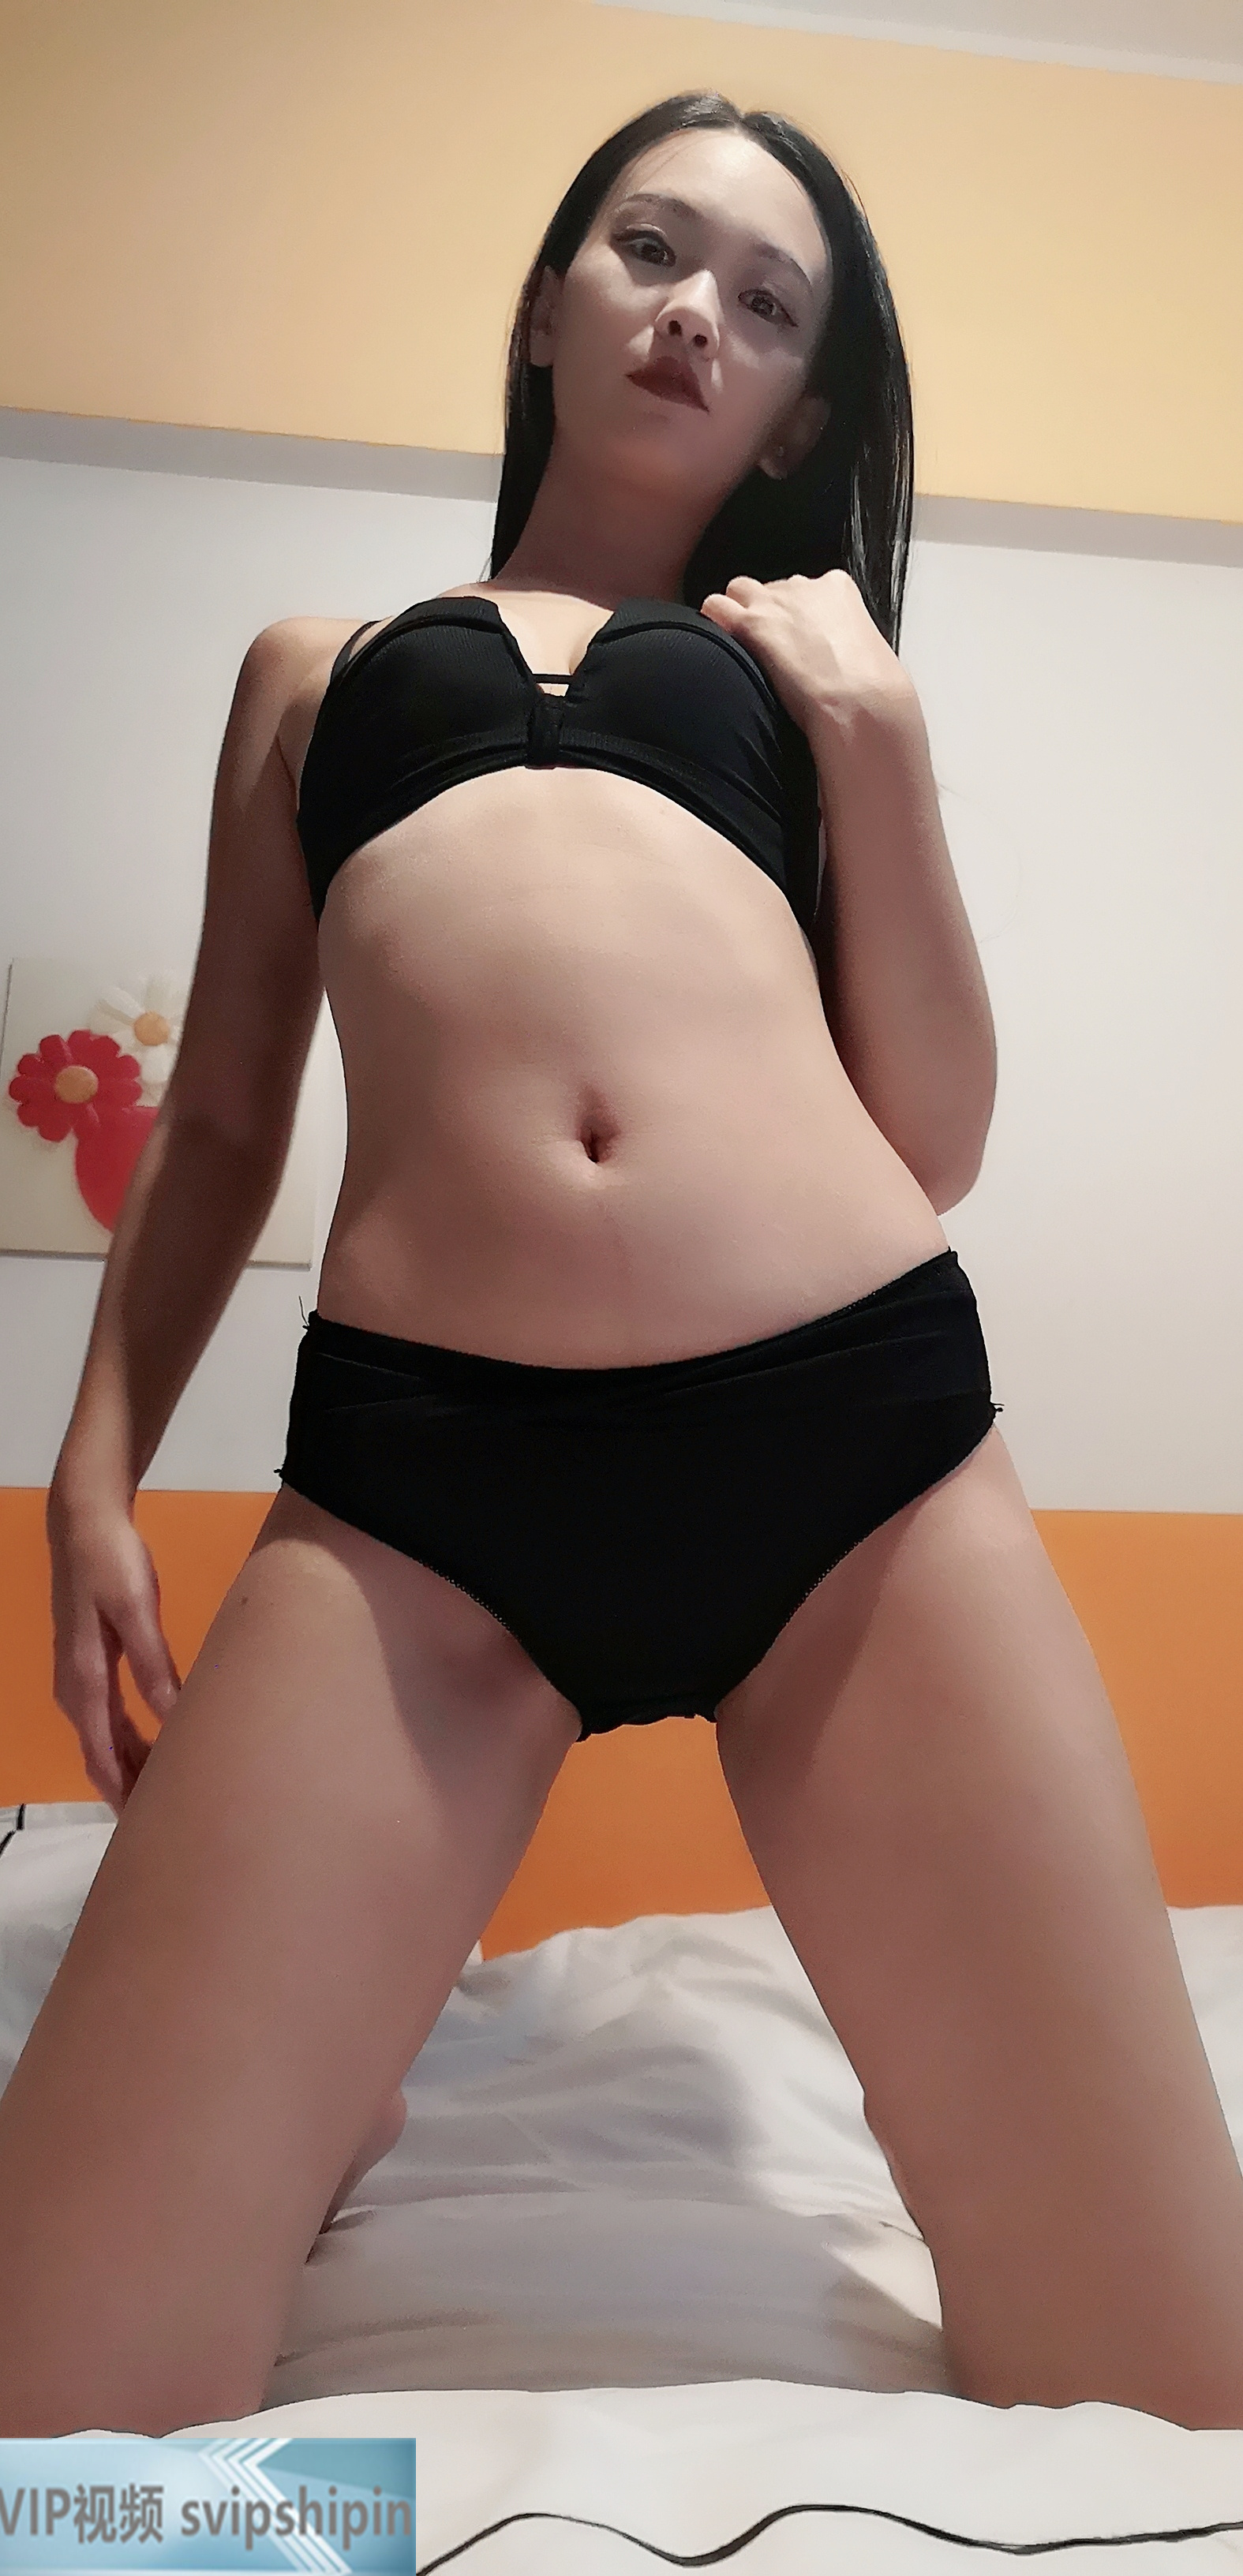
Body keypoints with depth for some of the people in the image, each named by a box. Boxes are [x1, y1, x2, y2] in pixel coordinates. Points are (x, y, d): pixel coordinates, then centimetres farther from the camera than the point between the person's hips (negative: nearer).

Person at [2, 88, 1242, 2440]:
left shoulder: (809, 669, 25)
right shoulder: (321, 661, 27)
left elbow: (931, 1145, 15)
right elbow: (221, 1123, 24)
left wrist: (875, 729, 11)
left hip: (863, 1428, 1)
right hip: (410, 1467, 0)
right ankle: (335, 2099, 26)